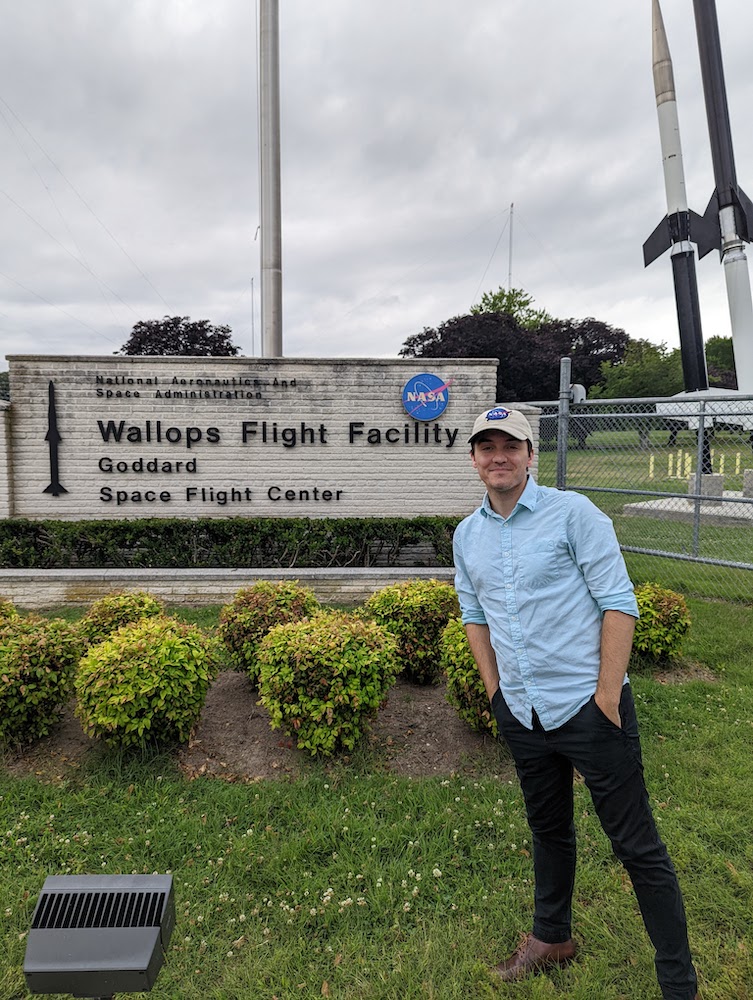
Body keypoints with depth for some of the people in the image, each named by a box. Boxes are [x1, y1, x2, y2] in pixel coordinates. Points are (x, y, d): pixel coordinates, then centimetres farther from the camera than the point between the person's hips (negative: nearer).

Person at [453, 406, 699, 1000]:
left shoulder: (572, 513, -10)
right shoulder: (467, 535, 6)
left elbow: (618, 604, -11)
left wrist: (608, 695, -14)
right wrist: (495, 690, 9)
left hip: (589, 707, -5)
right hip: (522, 715, 5)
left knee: (637, 846, 6)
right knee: (548, 830, 24)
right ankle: (553, 936, 46)